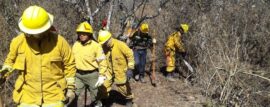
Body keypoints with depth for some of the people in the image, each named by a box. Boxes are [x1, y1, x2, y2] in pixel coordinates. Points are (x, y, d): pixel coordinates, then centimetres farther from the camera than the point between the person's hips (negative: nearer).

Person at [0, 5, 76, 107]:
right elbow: (11, 59, 15)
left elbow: (69, 64, 1)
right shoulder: (18, 41, -5)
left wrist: (70, 87, 2)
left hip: (54, 98, -1)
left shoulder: (59, 41, -10)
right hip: (27, 98, 2)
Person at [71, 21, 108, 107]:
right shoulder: (75, 45, 1)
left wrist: (101, 76, -13)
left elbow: (102, 62, -11)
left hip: (92, 75, -3)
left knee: (94, 96, 14)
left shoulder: (96, 46, -13)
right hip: (78, 75, 4)